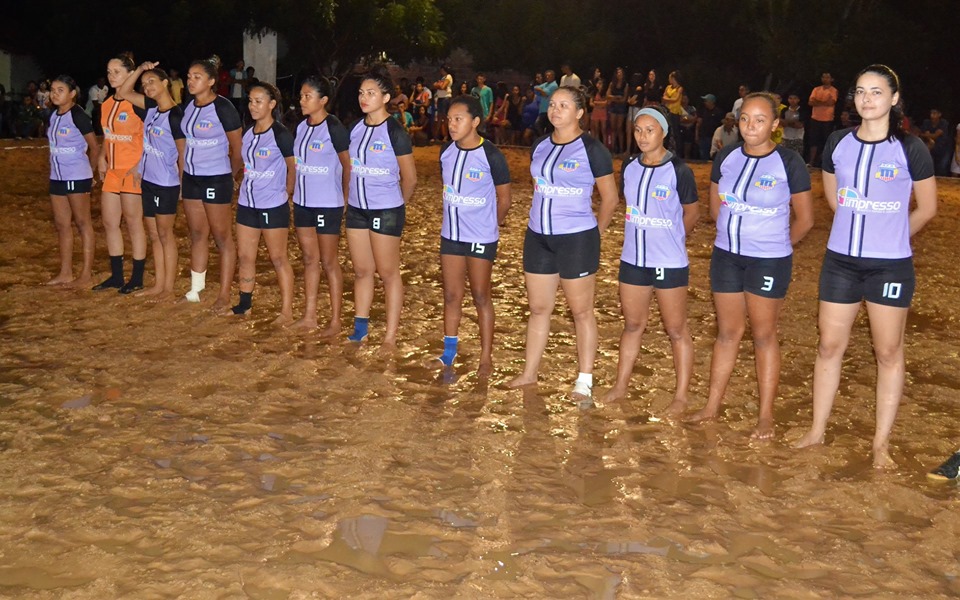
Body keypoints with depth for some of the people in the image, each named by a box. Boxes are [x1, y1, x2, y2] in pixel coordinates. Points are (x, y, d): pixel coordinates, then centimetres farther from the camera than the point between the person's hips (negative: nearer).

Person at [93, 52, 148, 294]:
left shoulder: (137, 104, -12)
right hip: (112, 172, 8)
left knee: (133, 223, 0)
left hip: (132, 172, -8)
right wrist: (102, 159, 8)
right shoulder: (106, 104, 10)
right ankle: (116, 276, 20)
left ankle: (137, 279, 10)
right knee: (109, 222, 9)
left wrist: (140, 165, -20)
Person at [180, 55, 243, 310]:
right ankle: (195, 289, 22)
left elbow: (237, 147, -8)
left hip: (216, 180, -7)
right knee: (197, 234, 13)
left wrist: (231, 175, 2)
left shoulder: (223, 108, -14)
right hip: (191, 178, 7)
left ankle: (225, 295, 7)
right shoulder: (188, 107, 6)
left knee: (222, 237, 1)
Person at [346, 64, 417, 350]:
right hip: (356, 209, 6)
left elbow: (410, 178, -6)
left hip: (386, 211, -6)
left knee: (388, 273, 2)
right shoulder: (356, 128, 6)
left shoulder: (394, 132, -13)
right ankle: (360, 329, 22)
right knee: (361, 270, 12)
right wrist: (351, 197, 14)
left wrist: (398, 205, 6)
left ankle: (390, 336, 9)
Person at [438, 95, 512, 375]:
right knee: (451, 296, 11)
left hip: (481, 238, -5)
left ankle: (486, 357, 16)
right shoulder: (447, 152, 1)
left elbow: (504, 199, -6)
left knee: (481, 296, 5)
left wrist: (486, 226, 6)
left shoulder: (490, 156, -16)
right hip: (450, 235, 5)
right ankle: (449, 353, 23)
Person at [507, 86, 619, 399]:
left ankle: (585, 380, 12)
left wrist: (594, 232, 2)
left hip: (576, 240, -6)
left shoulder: (591, 149, -9)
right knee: (538, 308, 14)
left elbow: (610, 198, -3)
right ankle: (530, 372, 25)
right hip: (538, 237, 6)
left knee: (581, 311, 3)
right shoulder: (539, 146, 8)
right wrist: (544, 218, 14)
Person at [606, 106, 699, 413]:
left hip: (669, 263, -5)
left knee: (676, 330, 5)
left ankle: (681, 396, 14)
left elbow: (692, 214, -1)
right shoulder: (629, 166, 2)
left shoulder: (678, 171, -13)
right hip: (633, 259, 5)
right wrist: (643, 237, 12)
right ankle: (621, 385, 29)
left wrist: (669, 240, 9)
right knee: (632, 324, 17)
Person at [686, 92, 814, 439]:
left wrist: (776, 245, 9)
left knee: (764, 335, 5)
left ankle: (766, 417, 14)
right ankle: (712, 406, 23)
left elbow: (805, 219, -3)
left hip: (768, 262, -4)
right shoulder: (726, 157, 1)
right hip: (726, 255, 4)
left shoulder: (788, 163, -12)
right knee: (727, 332, 14)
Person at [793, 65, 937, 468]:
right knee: (830, 346, 9)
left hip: (890, 265, -3)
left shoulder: (910, 149, -9)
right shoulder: (838, 143, 1)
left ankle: (881, 442, 16)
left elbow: (927, 208, 2)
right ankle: (817, 431, 21)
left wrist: (890, 235, 11)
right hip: (840, 260, 3)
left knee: (888, 352, 6)